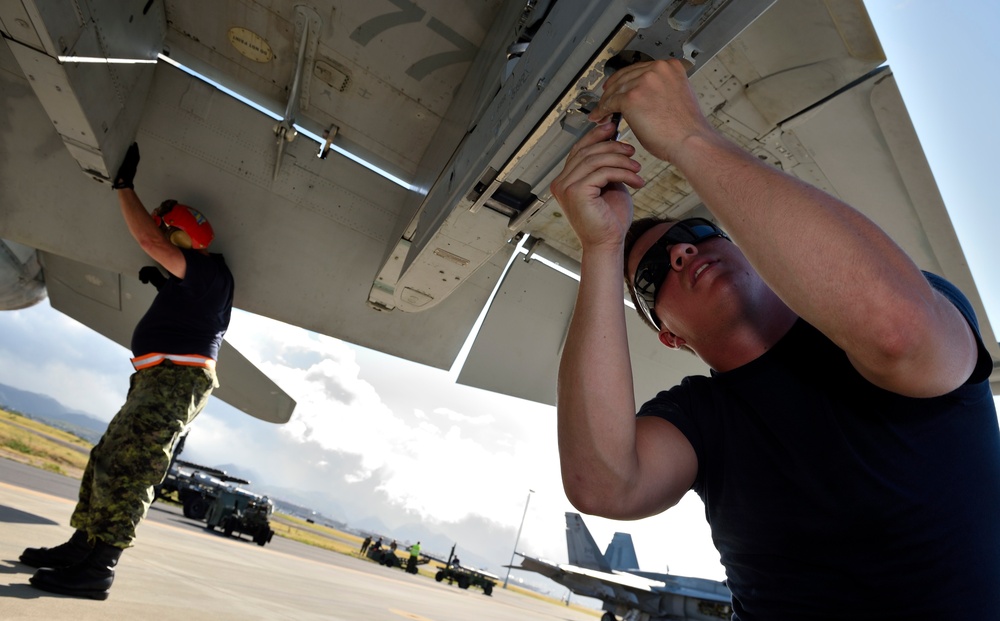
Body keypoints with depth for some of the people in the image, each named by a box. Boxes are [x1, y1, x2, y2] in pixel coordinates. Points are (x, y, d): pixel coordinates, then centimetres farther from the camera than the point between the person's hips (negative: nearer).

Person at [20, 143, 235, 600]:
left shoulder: (209, 273, -11)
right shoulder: (195, 281, 19)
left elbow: (148, 240, -20)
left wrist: (124, 184, -9)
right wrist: (162, 286, 22)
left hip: (176, 381, -11)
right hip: (158, 380, 11)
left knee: (128, 468, -12)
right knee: (108, 460, 14)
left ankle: (97, 571, -7)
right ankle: (79, 549, 24)